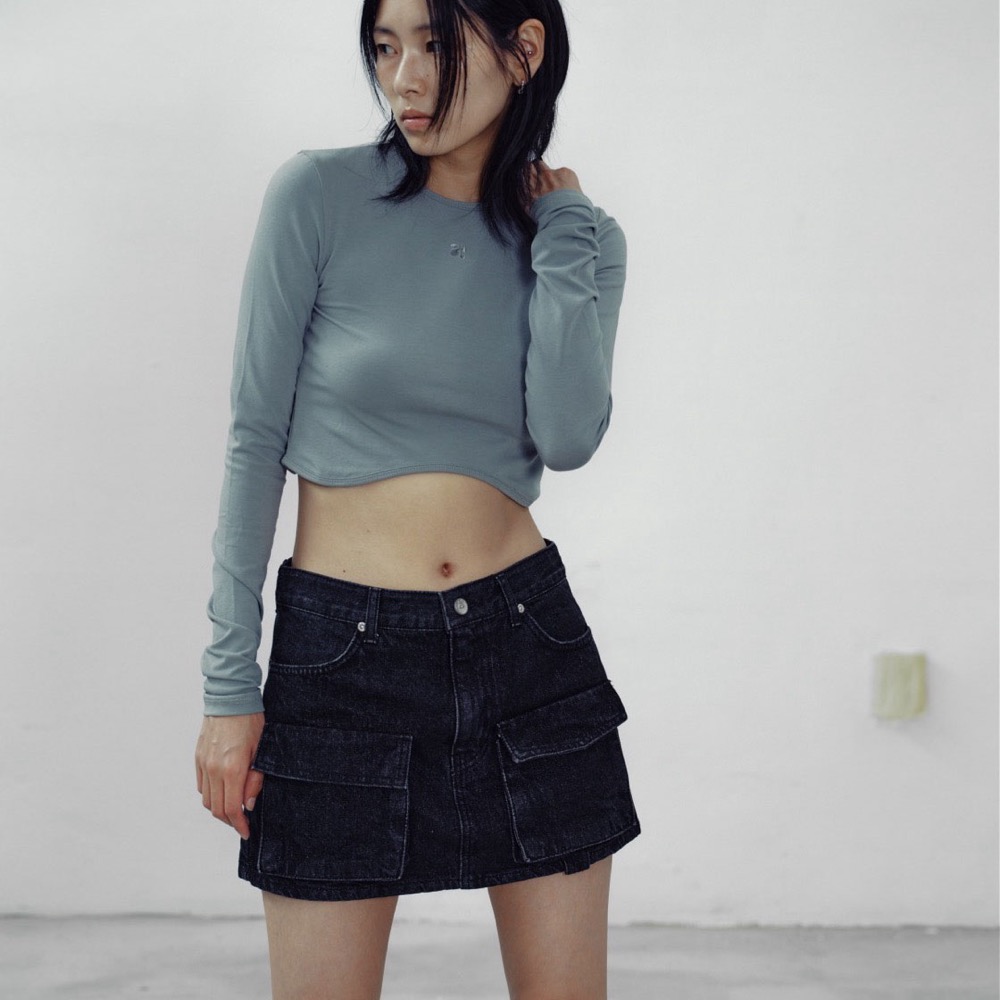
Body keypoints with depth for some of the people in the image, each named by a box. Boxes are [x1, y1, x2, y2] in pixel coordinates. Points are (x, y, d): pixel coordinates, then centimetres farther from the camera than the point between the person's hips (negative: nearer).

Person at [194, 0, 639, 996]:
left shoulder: (580, 238, 3)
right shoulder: (320, 194, -6)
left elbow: (568, 438, -13)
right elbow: (255, 441, -5)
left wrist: (560, 232, -8)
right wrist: (230, 683, -7)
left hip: (527, 642, 3)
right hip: (342, 653, -2)